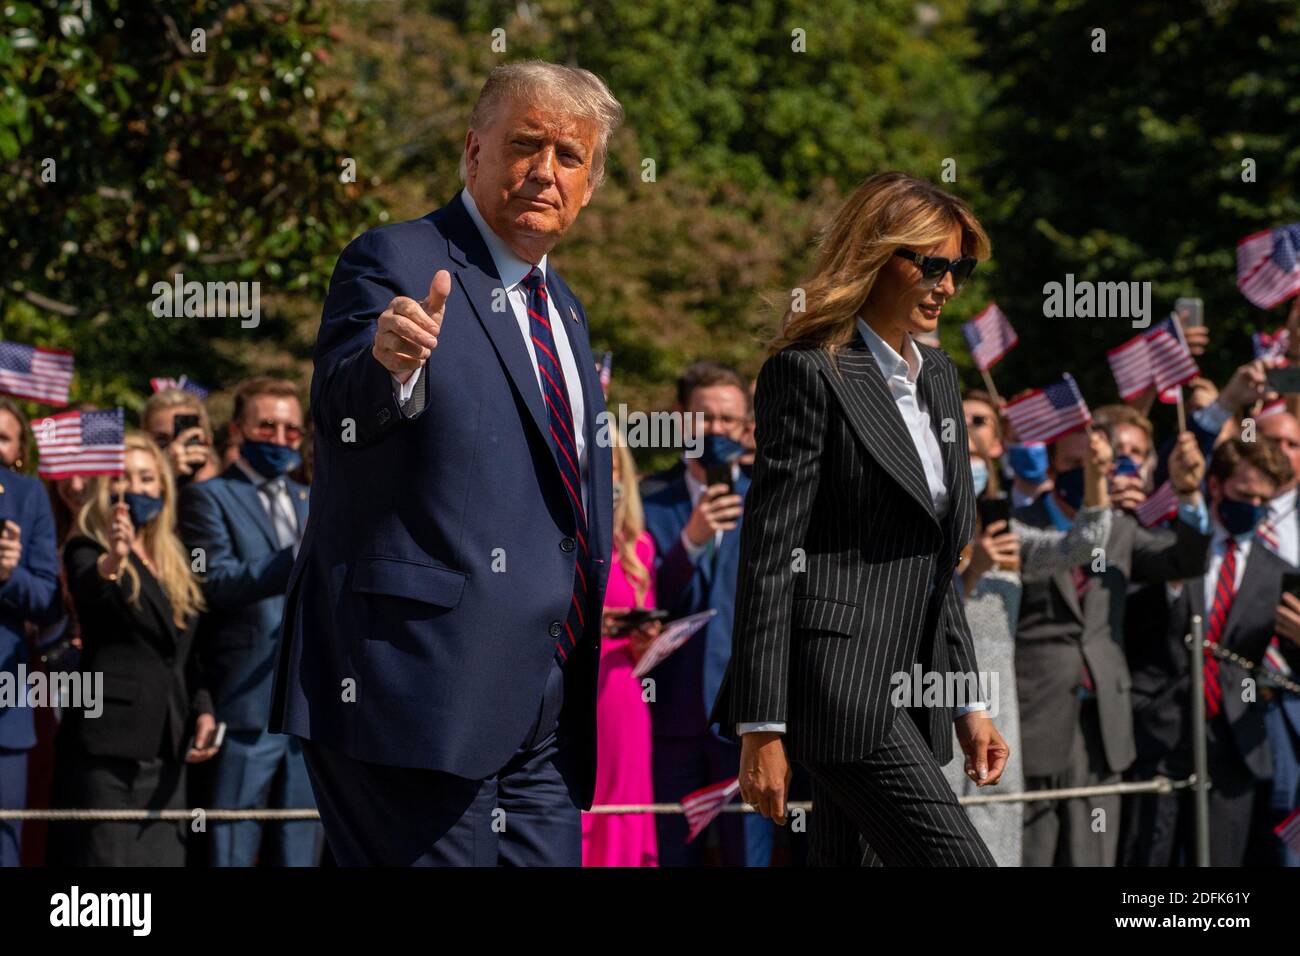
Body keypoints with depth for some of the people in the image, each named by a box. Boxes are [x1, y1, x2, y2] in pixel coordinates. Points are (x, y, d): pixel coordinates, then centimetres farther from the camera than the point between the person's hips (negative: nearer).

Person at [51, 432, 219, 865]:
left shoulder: (174, 559, 18)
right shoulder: (86, 549, -2)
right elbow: (88, 592, -26)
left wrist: (202, 710, 5)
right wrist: (111, 562, -47)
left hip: (166, 744, 6)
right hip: (108, 746, -6)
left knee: (165, 855, 3)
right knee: (107, 854, -9)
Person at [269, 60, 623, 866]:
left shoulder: (564, 310, 21)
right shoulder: (395, 264, -5)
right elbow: (343, 407, -24)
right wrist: (388, 366, -46)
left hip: (545, 705, 8)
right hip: (420, 687, -8)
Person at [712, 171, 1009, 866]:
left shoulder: (937, 376, 17)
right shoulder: (808, 373, -7)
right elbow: (770, 554, -11)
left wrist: (969, 702, 17)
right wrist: (761, 730, -15)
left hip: (911, 690, 8)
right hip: (842, 676, -8)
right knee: (960, 861, -15)